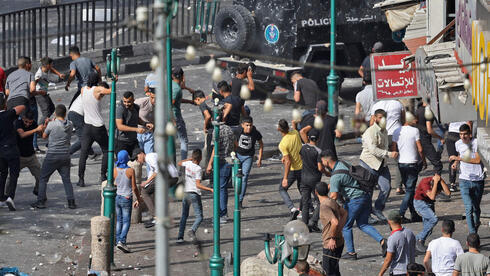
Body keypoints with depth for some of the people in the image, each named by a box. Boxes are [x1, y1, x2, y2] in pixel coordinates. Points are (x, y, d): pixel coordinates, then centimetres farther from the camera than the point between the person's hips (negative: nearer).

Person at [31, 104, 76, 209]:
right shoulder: (70, 125, 0)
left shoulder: (52, 124, -12)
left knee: (43, 178, 7)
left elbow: (44, 136, 2)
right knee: (66, 180, 10)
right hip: (65, 155, 4)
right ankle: (71, 201, 1)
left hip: (52, 155, -4)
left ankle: (41, 201, 4)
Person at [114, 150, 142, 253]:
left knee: (119, 220, 19)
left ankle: (118, 240, 23)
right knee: (126, 221, 1)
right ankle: (122, 241, -14)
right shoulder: (130, 171, -14)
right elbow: (134, 188, -9)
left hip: (116, 197, 4)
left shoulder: (114, 170, -7)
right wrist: (138, 199, 4)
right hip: (126, 199, -4)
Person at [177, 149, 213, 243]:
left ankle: (180, 237, 9)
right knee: (199, 217, -2)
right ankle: (192, 230, -29)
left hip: (186, 193, 6)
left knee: (184, 216, 16)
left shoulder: (188, 163, 1)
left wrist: (190, 159, 30)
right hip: (195, 194, -6)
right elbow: (198, 185, -19)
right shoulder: (198, 169, -14)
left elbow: (179, 163, 25)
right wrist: (210, 189, -22)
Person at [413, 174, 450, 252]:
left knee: (428, 229, 4)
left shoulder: (440, 182, -15)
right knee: (434, 219, -24)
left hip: (429, 203, 7)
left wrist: (441, 181, -33)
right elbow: (432, 196, -40)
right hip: (420, 202, -6)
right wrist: (436, 182, -39)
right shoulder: (425, 182, -30)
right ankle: (420, 240, -14)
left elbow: (448, 193, -28)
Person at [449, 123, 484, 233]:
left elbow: (477, 160, -18)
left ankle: (476, 222, 45)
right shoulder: (458, 144, 4)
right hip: (464, 180, 1)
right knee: (469, 208, -13)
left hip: (478, 180, -1)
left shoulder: (476, 143, -10)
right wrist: (456, 163, 5)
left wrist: (458, 158, -19)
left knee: (476, 207, 13)